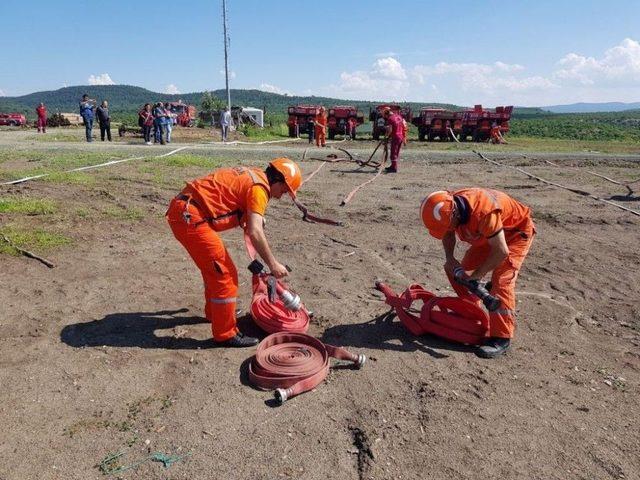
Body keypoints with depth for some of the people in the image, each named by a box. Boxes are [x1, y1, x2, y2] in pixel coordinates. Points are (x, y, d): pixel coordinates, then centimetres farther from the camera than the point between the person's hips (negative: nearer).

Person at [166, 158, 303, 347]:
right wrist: (273, 264, -10)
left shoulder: (251, 177, 20)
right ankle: (226, 334, 8)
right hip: (190, 217, -10)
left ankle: (214, 312, 43)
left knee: (214, 267, 25)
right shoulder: (260, 186, -9)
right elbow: (255, 233, -18)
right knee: (224, 274, -2)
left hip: (183, 211, 10)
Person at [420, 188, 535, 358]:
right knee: (465, 269, 7)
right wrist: (450, 258, -14)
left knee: (501, 280, -19)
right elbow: (448, 234, 2)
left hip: (516, 231, -8)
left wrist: (477, 274, -27)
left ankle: (501, 338, -14)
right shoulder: (450, 206, -19)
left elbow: (501, 251, -36)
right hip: (489, 233, 8)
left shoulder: (483, 212, -43)